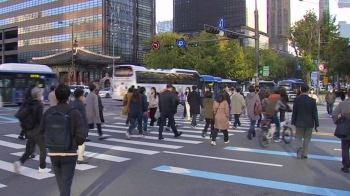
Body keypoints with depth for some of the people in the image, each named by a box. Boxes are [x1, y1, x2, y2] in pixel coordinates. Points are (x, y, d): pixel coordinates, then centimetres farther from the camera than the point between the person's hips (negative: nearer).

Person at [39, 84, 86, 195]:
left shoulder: (49, 112, -4)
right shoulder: (75, 113, -13)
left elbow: (42, 131, 1)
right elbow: (82, 135, -17)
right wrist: (76, 143, 4)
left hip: (53, 153, 4)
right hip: (69, 153, -4)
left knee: (60, 181, 23)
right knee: (66, 182, 4)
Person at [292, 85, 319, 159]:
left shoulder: (297, 99, -7)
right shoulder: (312, 100, -7)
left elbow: (294, 112, -3)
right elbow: (315, 114, -3)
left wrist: (293, 122, 5)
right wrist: (316, 125, 3)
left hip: (299, 123, 0)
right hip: (309, 123, 1)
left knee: (298, 137, 12)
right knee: (307, 138, 12)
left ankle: (299, 148, -15)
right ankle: (304, 154, 14)